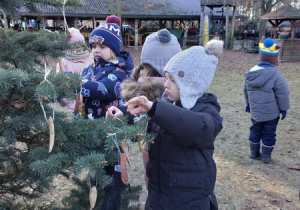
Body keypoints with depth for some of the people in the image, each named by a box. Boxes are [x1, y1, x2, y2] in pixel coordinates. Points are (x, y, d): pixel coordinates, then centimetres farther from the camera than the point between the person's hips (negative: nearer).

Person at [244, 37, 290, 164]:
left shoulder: (251, 72, 0)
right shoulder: (276, 75, -19)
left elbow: (246, 90, 11)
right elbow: (282, 95, -14)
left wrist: (248, 104, 24)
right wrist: (284, 108, 0)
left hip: (255, 111, 5)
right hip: (271, 113, -5)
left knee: (255, 132, 20)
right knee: (268, 134, 10)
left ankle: (254, 153, 30)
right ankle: (266, 156, 19)